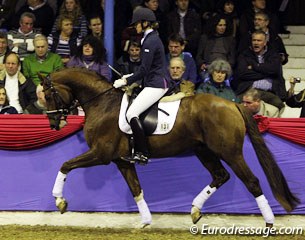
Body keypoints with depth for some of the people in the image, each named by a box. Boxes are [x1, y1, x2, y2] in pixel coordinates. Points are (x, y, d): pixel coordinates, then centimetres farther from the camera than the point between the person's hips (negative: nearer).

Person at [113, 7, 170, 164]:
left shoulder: (150, 41, -15)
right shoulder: (152, 38, 17)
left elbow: (144, 70, -18)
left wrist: (126, 81, -10)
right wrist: (130, 77, 19)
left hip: (155, 85, -11)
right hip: (157, 82, 11)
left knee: (131, 114, -18)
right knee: (133, 113, 17)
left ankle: (142, 154, -21)